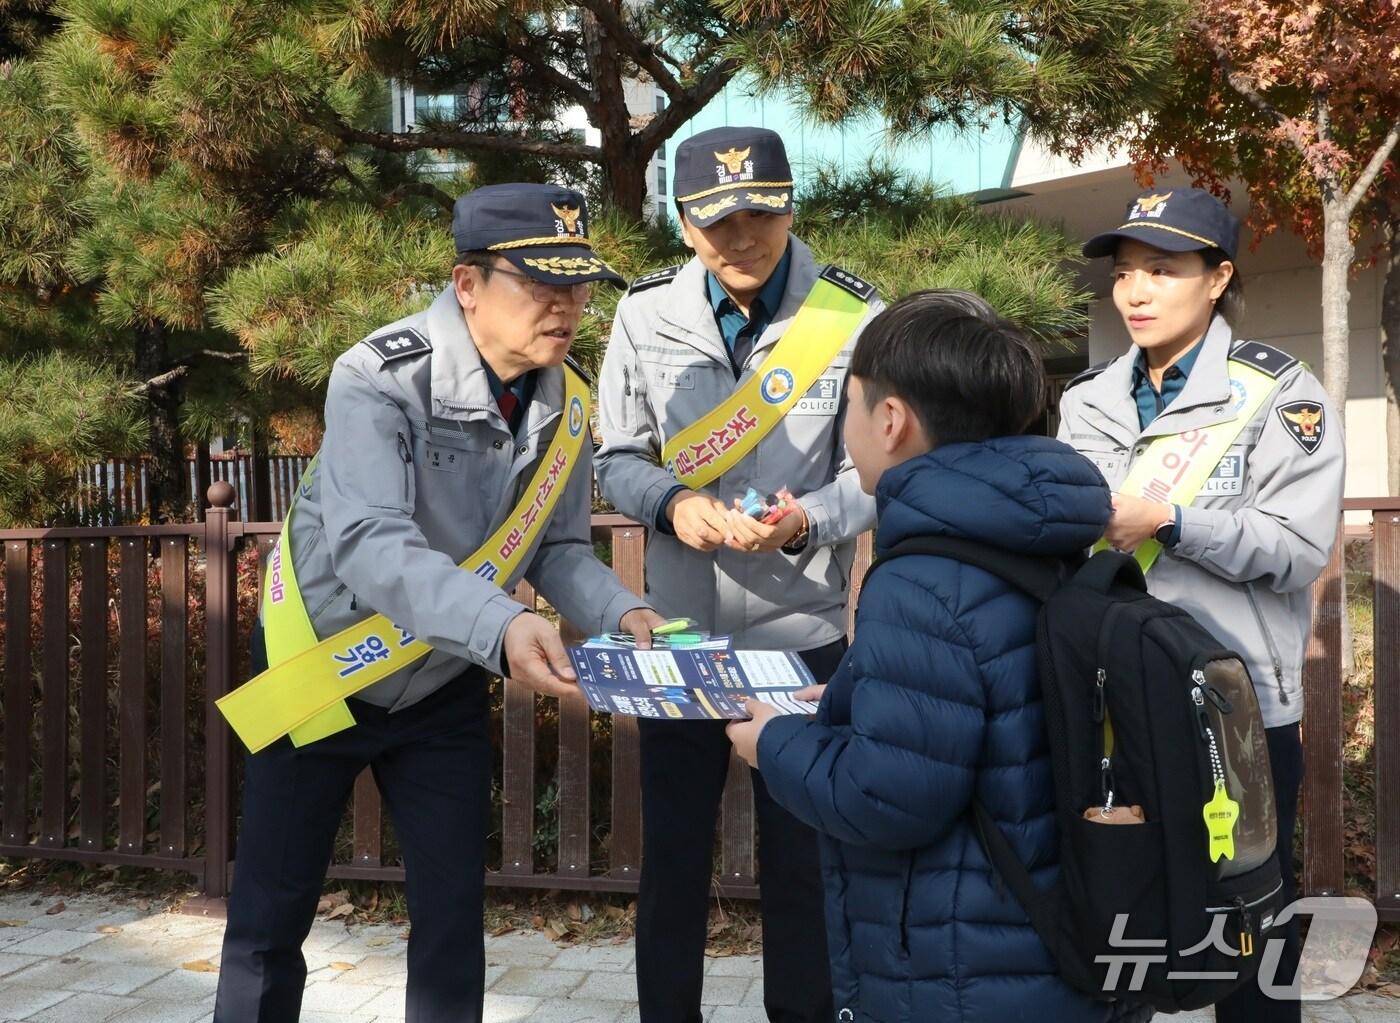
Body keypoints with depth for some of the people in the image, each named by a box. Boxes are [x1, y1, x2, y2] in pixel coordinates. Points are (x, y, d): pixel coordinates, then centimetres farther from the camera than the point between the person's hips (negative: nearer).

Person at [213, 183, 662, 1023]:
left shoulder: (568, 408, -8)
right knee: (271, 917, 7)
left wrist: (622, 613, -22)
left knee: (454, 916, 9)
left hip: (444, 690, 4)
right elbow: (367, 544, -40)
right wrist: (501, 626, -54)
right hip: (320, 673, -4)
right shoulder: (383, 378, -27)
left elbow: (558, 547, -2)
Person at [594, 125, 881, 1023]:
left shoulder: (853, 318, -10)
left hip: (803, 636, -1)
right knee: (672, 857, 14)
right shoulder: (646, 313, -5)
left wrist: (803, 523, -26)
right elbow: (617, 459, 1)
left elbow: (871, 473, -6)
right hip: (679, 636, 2)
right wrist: (672, 502, -19)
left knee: (802, 861, 12)